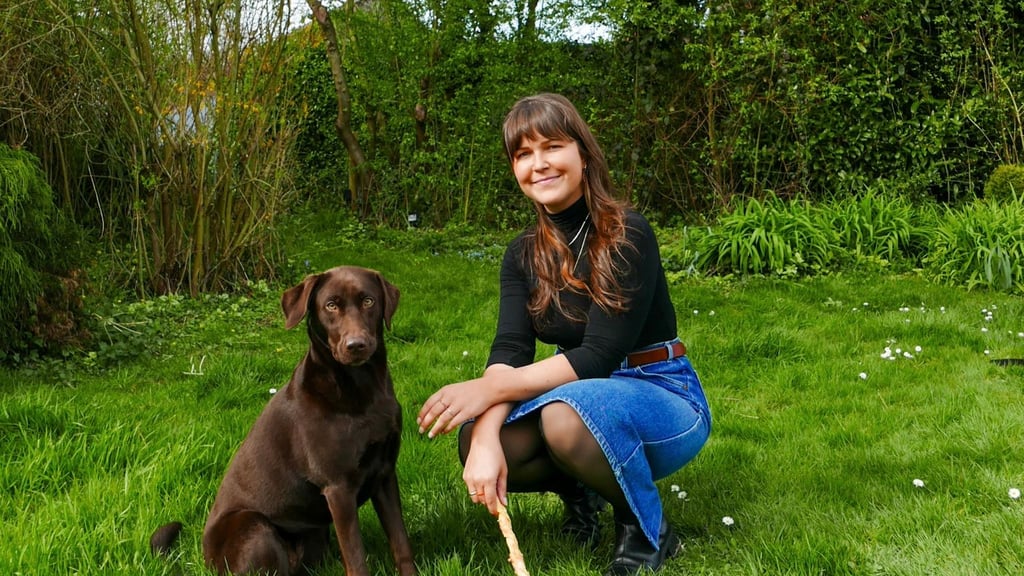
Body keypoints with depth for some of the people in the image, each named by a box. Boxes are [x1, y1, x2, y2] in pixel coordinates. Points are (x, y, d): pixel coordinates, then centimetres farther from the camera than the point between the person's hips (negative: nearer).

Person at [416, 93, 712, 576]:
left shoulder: (626, 234, -17)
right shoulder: (524, 254, 1)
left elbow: (600, 355, -23)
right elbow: (509, 350, -13)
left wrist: (491, 389, -29)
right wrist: (486, 437, -32)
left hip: (663, 398, -5)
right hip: (579, 391, 6)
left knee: (568, 413, -38)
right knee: (474, 437, -21)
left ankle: (648, 532, -10)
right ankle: (579, 490, 8)